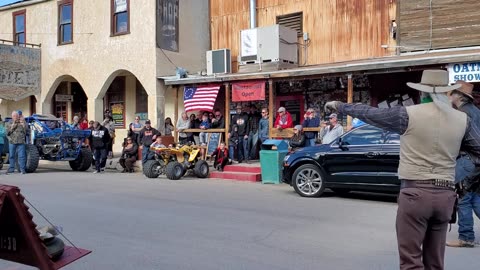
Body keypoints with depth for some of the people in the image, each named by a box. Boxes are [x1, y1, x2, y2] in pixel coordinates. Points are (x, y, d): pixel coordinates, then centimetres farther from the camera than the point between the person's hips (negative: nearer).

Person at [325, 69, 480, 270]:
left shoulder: (409, 114, -7)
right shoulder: (463, 120, 5)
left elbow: (369, 113, 2)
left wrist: (339, 106, 17)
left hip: (416, 193, -5)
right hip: (445, 195, 5)